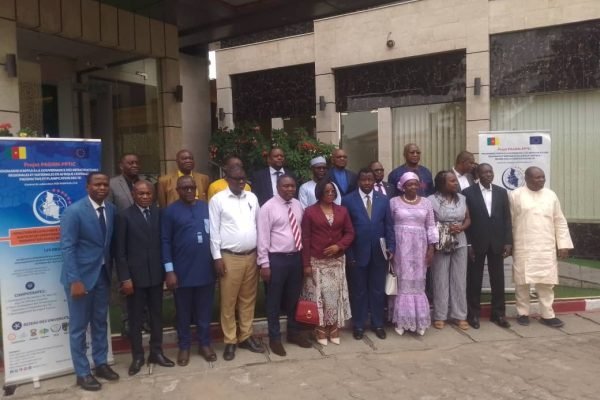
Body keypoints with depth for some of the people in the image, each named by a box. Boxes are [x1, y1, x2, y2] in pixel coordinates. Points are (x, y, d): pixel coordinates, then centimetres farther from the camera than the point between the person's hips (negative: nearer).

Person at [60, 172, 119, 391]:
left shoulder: (111, 209, 2)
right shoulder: (74, 211, -15)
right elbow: (67, 248, -17)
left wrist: (113, 271, 6)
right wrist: (75, 280, -21)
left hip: (103, 274, 6)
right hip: (81, 275, -5)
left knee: (100, 322, 17)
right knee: (79, 326, 7)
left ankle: (101, 363, 33)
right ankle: (82, 373, 21)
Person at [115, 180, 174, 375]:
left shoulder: (159, 213, 3)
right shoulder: (124, 216, -5)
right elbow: (120, 251, -6)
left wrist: (167, 269, 1)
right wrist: (125, 278, -11)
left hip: (156, 273, 3)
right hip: (135, 275, -3)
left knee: (157, 315, 13)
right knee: (136, 318, 9)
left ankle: (156, 352, 27)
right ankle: (137, 356, 23)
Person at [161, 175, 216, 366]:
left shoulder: (206, 207, 5)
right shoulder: (170, 211, -2)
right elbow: (165, 242, -5)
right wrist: (169, 270, -10)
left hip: (206, 270, 2)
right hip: (182, 272, -2)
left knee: (204, 311, 13)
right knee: (183, 312, 12)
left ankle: (205, 344, 28)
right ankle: (184, 347, 28)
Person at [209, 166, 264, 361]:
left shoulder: (252, 198, 8)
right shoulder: (218, 200, -5)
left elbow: (258, 225, 10)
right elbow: (214, 230, -6)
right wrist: (217, 257, -10)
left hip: (251, 256, 4)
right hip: (229, 257, -4)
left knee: (248, 299, 13)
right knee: (228, 301, 4)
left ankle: (246, 336, 26)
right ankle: (230, 341, 17)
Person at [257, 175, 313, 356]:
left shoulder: (298, 205, 6)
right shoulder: (268, 207, -11)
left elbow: (302, 230, 11)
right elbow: (263, 237, -12)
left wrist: (304, 255, 10)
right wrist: (264, 264, -15)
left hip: (296, 257, 6)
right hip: (276, 258, -5)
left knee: (294, 298, 18)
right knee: (274, 300, 7)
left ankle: (293, 332, 35)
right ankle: (275, 338, 22)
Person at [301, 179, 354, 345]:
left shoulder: (342, 210, 5)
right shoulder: (310, 211, -4)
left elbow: (350, 233, 6)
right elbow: (305, 239, -5)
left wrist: (339, 246, -12)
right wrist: (306, 264, -8)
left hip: (337, 261, 3)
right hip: (317, 261, -3)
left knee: (336, 295, 6)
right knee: (319, 295, 0)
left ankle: (334, 329, 18)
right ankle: (321, 330, 13)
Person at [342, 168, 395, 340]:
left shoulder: (383, 199, 4)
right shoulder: (348, 200, -5)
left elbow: (389, 226, 5)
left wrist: (391, 247, -5)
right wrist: (349, 254, -8)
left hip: (379, 253, 2)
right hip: (357, 253, -2)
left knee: (378, 290, 13)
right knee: (358, 291, 10)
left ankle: (378, 324, 28)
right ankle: (358, 325, 25)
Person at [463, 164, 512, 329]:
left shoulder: (501, 192, 7)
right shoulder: (468, 192, -4)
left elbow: (507, 219, 6)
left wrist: (508, 242, 0)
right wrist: (468, 244, -9)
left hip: (497, 243, 3)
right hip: (476, 243, -3)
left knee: (498, 280, 8)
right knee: (474, 280, 6)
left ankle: (498, 313, 21)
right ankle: (473, 314, 17)